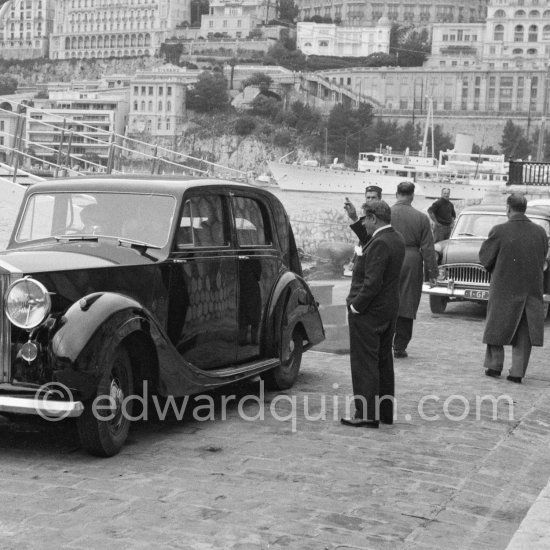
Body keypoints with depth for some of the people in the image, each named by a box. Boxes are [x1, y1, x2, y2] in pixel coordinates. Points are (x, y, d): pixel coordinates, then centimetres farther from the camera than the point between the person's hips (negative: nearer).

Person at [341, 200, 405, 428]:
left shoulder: (380, 244, -22)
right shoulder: (396, 239, 8)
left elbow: (372, 282, -24)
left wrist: (356, 306, -17)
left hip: (368, 311, -10)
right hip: (389, 309, 10)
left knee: (365, 363, -3)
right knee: (383, 361, 16)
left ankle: (367, 414, 0)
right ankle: (385, 411, 25)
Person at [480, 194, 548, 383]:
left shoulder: (499, 231, -15)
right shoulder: (540, 232, -4)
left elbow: (485, 257, -5)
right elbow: (542, 260, 6)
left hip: (504, 289, -2)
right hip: (532, 289, 3)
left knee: (497, 327, 16)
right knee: (524, 333, 11)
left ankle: (494, 366, 22)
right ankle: (518, 372, 11)